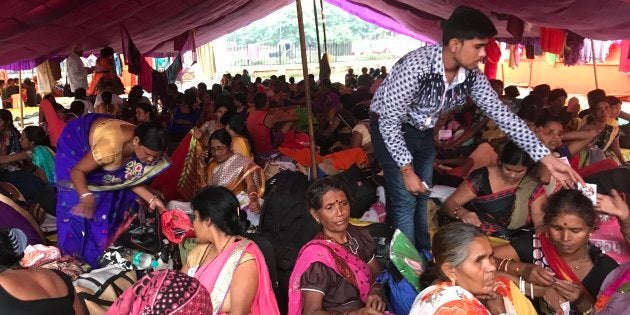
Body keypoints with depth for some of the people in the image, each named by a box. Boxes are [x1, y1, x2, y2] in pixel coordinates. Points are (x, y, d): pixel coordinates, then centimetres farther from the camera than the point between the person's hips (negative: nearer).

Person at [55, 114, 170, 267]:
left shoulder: (144, 145, -22)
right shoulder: (112, 144, -44)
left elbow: (129, 178, -8)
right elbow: (77, 170, -33)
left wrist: (152, 198, -19)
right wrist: (86, 196, -49)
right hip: (76, 142, -6)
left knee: (110, 199, 7)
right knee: (75, 204, -8)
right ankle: (73, 254, 8)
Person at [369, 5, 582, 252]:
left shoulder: (471, 75, -15)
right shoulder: (415, 67, -35)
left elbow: (501, 114, -11)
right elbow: (389, 122, -29)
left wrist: (546, 158, -16)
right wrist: (407, 170, -23)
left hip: (422, 131, 6)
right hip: (391, 130, -6)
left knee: (423, 197, 13)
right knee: (406, 202, -9)